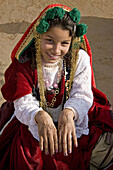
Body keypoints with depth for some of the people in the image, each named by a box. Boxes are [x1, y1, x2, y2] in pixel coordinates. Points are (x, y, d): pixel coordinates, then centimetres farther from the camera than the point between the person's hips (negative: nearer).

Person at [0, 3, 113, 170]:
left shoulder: (80, 58, -6)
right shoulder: (24, 63, -10)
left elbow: (82, 95, -13)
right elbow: (23, 103, -16)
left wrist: (69, 113, -37)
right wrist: (40, 117, -40)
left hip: (74, 118, 2)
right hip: (33, 124, -1)